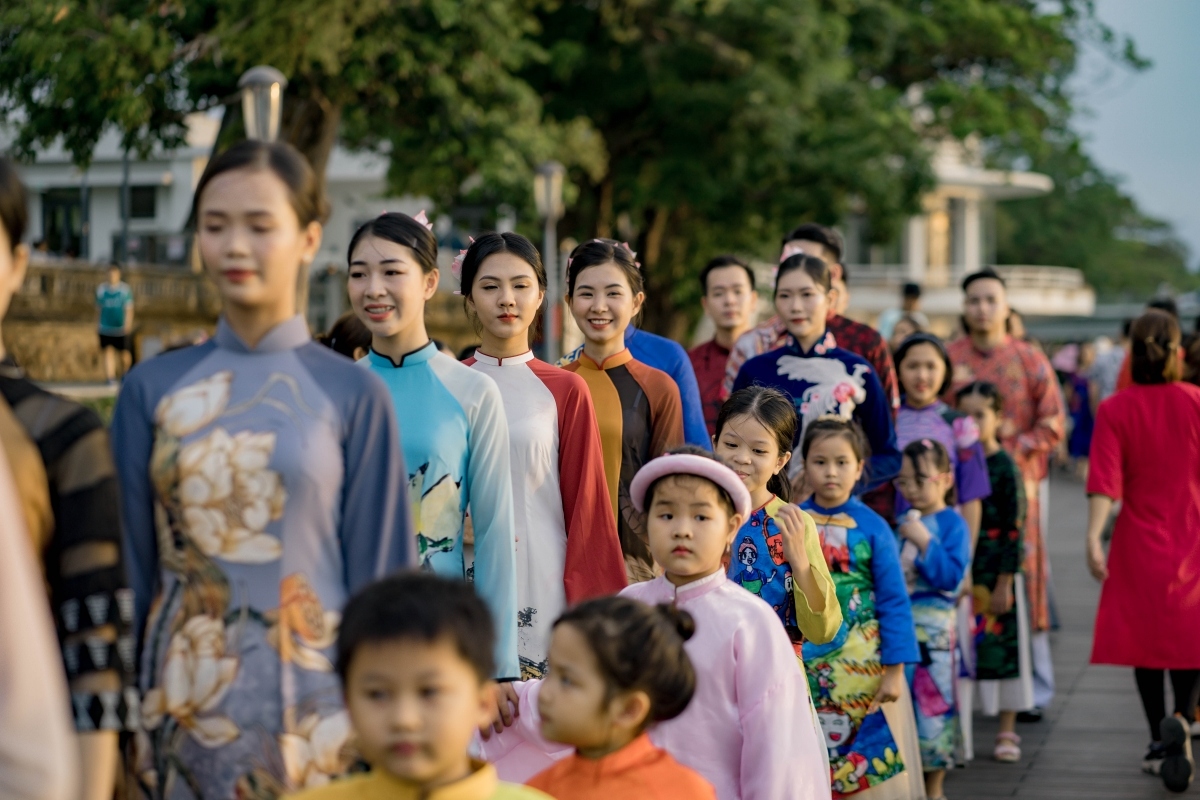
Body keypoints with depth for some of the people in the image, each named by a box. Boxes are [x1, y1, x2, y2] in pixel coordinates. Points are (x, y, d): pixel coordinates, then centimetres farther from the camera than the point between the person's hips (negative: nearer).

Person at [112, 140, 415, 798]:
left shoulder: (352, 395, -1)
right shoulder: (151, 390, 4)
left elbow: (378, 573, 1)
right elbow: (128, 565, 7)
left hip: (315, 711, -1)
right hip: (182, 711, 2)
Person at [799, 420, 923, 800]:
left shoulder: (872, 528, -2)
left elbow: (894, 603, -2)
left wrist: (894, 671, -8)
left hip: (861, 668, -1)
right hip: (803, 667, 1)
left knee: (869, 767, 0)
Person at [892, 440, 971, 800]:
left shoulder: (952, 523, -6)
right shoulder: (903, 522, 11)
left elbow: (951, 577, -18)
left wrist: (924, 542, -22)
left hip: (933, 628, -6)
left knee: (932, 704, 0)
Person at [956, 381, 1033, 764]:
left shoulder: (1004, 467, -7)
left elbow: (1013, 530, -8)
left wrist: (1004, 584, -11)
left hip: (996, 571, -3)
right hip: (959, 571, 4)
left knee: (1002, 645, 2)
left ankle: (1007, 732, 12)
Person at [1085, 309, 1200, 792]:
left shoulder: (1115, 410, -9)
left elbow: (1105, 480, -18)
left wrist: (1093, 537, -22)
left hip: (1140, 538, 0)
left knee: (1145, 633, 11)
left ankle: (1159, 743, 13)